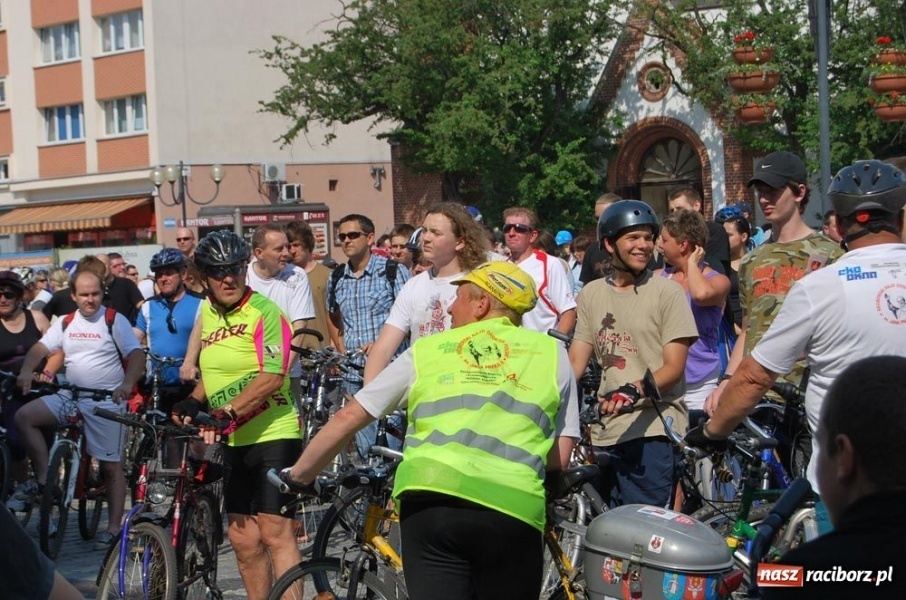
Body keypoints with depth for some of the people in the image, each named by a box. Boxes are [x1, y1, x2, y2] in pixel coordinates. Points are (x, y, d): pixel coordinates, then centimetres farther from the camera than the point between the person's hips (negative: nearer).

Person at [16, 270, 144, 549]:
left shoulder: (115, 321, -4)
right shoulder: (65, 323, 9)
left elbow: (137, 355, -11)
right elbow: (40, 348, 0)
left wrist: (128, 384, -30)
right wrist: (26, 371, -21)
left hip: (106, 401, -4)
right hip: (69, 397, 5)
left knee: (111, 466, -2)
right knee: (24, 416, -15)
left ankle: (113, 528, 5)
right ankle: (44, 481, -10)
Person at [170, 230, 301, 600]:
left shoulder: (264, 312, -13)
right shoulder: (207, 310, 12)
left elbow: (272, 376, -24)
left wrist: (228, 412, -32)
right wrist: (194, 401, 7)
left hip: (273, 434, -8)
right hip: (235, 441, 8)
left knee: (274, 532, -12)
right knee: (243, 539, 11)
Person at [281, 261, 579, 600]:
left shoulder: (427, 350, 19)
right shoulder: (552, 353, 18)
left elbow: (348, 418, 19)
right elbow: (560, 458, 14)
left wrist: (298, 475, 31)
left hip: (429, 498, 0)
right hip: (514, 507, 0)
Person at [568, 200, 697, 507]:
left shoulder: (668, 292, 0)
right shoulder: (591, 294, 13)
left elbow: (674, 366, -6)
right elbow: (576, 360, 10)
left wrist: (633, 389, -25)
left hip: (652, 427, -5)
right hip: (605, 428, 5)